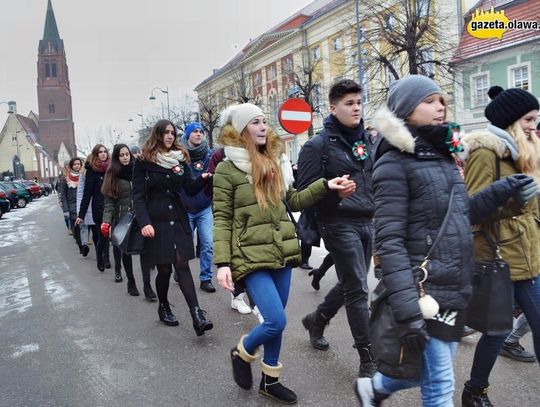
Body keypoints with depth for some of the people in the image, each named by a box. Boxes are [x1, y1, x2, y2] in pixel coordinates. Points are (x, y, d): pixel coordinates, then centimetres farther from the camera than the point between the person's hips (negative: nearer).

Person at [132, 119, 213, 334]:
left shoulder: (180, 158, 11)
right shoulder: (144, 162, -1)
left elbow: (190, 189, 6)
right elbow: (138, 195, -5)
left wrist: (203, 178, -15)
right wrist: (144, 222, -18)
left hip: (178, 220, 3)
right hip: (156, 222, -3)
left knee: (182, 265, -5)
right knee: (164, 268, 4)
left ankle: (197, 315, -11)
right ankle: (163, 308, 28)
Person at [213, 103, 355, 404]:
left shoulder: (275, 161, 10)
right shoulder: (227, 169, -7)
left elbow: (293, 200, 16)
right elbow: (222, 219, -8)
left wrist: (325, 186, 4)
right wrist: (223, 263, -16)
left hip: (282, 253, 6)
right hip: (252, 256, -6)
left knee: (275, 321, 14)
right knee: (276, 321, -11)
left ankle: (271, 380, 32)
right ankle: (242, 354, 21)